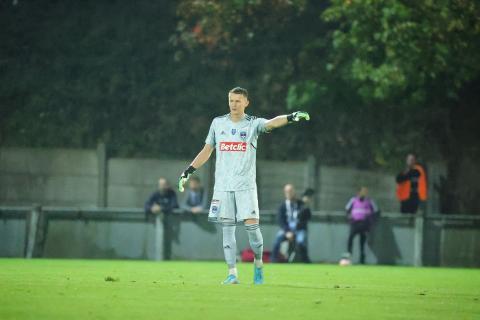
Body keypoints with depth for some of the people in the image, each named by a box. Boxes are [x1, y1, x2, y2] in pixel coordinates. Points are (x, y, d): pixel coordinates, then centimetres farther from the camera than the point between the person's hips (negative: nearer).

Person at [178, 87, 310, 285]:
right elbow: (207, 151, 18)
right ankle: (232, 274, 0)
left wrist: (291, 117, -39)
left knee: (251, 225, -10)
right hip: (222, 185, 3)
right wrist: (188, 172, 14)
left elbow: (272, 123, -19)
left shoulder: (252, 124, 1)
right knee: (227, 229, -1)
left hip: (245, 186, -3)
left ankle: (258, 263, 13)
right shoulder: (218, 123, 10)